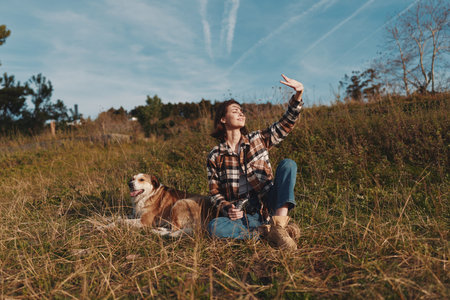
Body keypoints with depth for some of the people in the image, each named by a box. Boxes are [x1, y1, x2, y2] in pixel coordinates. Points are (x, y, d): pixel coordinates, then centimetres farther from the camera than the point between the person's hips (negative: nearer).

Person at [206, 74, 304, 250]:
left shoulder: (257, 140, 8)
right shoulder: (214, 157, 4)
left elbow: (286, 124, 0)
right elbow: (215, 192, 6)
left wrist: (298, 95, -15)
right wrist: (227, 209, -14)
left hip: (269, 207, 2)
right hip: (242, 215, -1)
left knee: (288, 164, -20)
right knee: (214, 227, -31)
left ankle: (279, 224, -34)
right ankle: (267, 232, -24)